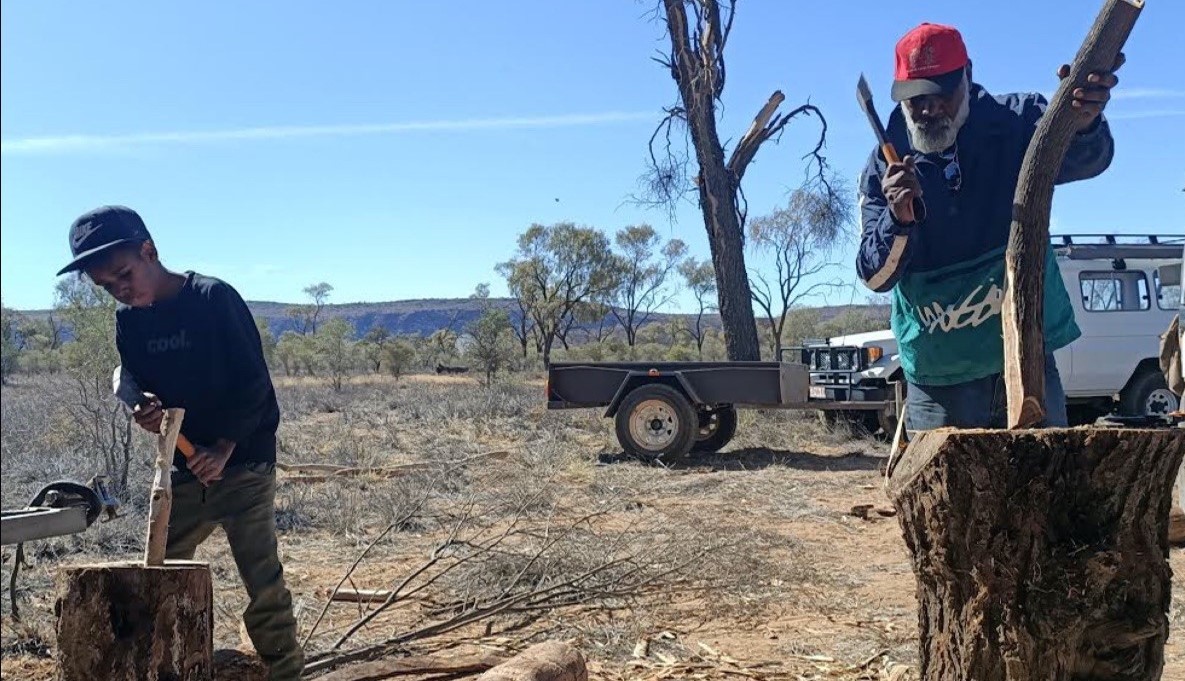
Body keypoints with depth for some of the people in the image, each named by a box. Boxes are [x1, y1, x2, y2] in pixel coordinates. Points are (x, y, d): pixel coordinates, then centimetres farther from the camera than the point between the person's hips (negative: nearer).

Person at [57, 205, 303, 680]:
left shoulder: (214, 298, -13)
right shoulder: (128, 321, 5)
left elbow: (253, 383, -13)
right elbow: (139, 388, 14)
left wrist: (223, 449, -19)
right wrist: (147, 411, -10)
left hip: (244, 464, -6)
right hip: (185, 470, 7)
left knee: (262, 580, -9)